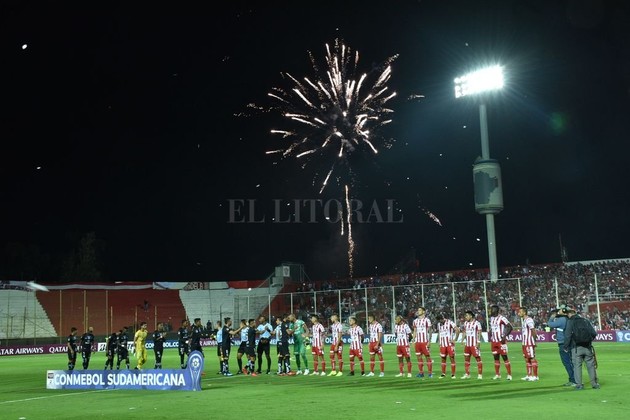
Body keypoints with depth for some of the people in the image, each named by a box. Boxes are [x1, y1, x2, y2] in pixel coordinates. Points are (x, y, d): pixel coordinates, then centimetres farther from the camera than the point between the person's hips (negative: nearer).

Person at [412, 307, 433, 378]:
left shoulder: (427, 320, -4)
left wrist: (429, 341, -10)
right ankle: (421, 372, 12)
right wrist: (413, 341, 10)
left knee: (428, 357, -2)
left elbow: (429, 331, -5)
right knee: (419, 357, 6)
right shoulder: (415, 321, 12)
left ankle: (430, 373, 2)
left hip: (425, 341, -5)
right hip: (417, 342, 5)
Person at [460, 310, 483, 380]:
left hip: (474, 344, -7)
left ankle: (480, 374, 1)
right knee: (466, 358, 8)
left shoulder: (476, 323, -10)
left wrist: (478, 343, -15)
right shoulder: (465, 323, 11)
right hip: (467, 344, 7)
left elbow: (479, 333, -11)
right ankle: (467, 374, 16)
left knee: (478, 358, -3)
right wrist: (464, 341, 11)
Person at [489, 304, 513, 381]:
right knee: (496, 358, 10)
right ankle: (497, 374, 18)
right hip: (494, 341, 7)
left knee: (505, 357, -4)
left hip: (501, 341, -7)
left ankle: (509, 374, 1)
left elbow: (510, 327, -14)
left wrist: (505, 336, -19)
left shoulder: (501, 318, -14)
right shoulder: (491, 318, 12)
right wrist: (490, 335, 14)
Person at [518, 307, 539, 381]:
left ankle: (535, 376, 0)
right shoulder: (522, 319, 14)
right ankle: (529, 375, 20)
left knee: (532, 358, -4)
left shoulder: (529, 320, -17)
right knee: (527, 359, 13)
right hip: (524, 343, 10)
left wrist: (534, 341, -13)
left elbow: (533, 331, -19)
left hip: (530, 343, -10)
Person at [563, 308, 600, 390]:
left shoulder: (570, 322, -2)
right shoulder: (586, 321, 10)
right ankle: (595, 383, 15)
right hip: (588, 347, 4)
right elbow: (594, 333, 8)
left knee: (577, 365, 1)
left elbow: (568, 335, -8)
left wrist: (565, 347, 1)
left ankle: (579, 384, -3)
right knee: (591, 365, 11)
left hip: (576, 348, -4)